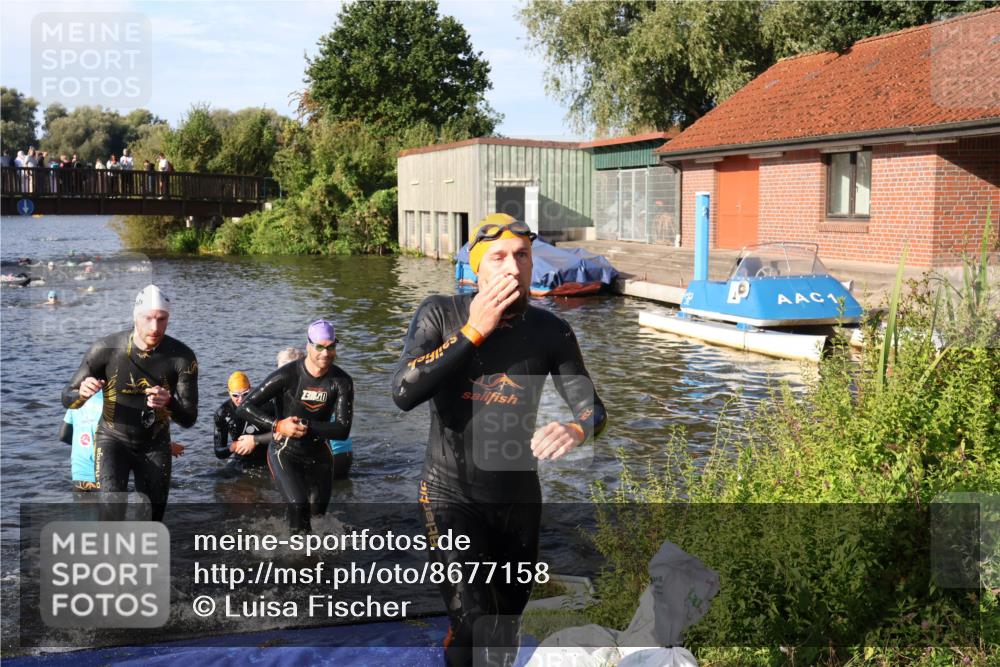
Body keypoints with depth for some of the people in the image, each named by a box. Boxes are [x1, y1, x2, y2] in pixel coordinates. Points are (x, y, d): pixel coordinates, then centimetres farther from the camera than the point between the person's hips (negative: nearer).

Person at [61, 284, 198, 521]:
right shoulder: (106, 349, -20)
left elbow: (189, 419, -16)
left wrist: (168, 403, -39)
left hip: (155, 445, 2)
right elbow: (67, 399, -10)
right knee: (113, 508, -25)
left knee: (153, 521, 11)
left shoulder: (182, 357, -18)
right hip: (113, 439, -2)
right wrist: (82, 393, -34)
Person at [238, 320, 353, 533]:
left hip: (319, 456, 4)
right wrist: (277, 425, -29)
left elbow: (342, 430, -17)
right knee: (299, 506, -23)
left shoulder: (342, 382, -11)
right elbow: (245, 407, -17)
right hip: (285, 453, -4)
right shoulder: (287, 376, -18)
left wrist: (304, 426, -25)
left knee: (318, 513, 14)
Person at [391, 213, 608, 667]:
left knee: (508, 621, 19)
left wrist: (575, 429, -31)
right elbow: (404, 393, -22)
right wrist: (474, 331, -24)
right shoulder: (441, 314, -11)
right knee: (475, 629, -17)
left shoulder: (550, 331, -7)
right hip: (451, 494, -3)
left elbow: (591, 405, -6)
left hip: (519, 497, 3)